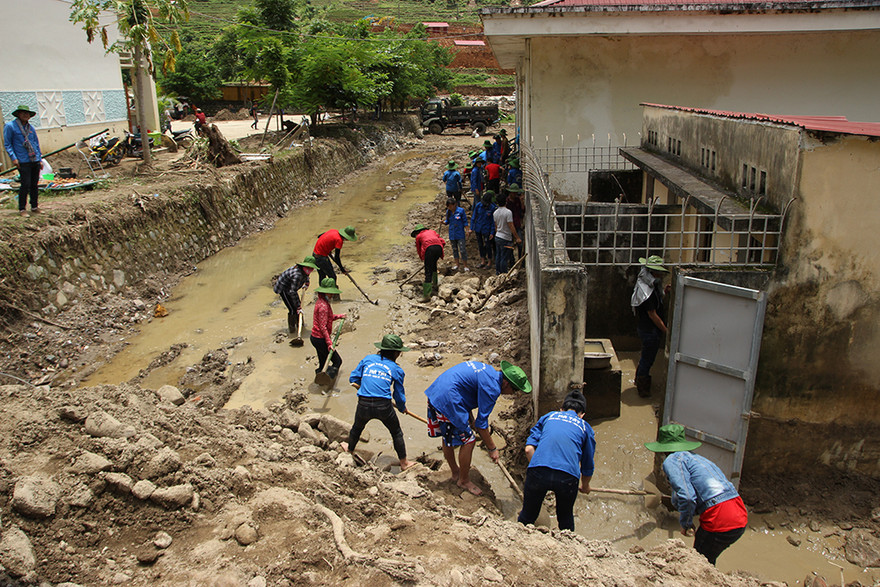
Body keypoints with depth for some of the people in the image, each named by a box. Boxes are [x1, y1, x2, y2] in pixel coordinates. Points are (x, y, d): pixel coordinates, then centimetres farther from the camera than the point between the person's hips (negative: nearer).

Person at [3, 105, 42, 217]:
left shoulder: (31, 127, 14)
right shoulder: (10, 126, -2)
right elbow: (7, 144, -2)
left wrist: (40, 158, 16)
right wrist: (13, 158, -11)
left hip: (35, 160, 5)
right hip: (23, 161, -5)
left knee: (34, 185, 9)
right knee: (25, 185, -8)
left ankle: (34, 207, 20)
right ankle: (22, 209, 1)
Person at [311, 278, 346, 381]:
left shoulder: (320, 301, 8)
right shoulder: (323, 305, -23)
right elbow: (323, 326, -24)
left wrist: (338, 316, 22)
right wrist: (329, 343, -25)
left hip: (315, 337, 10)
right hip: (320, 339, -10)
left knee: (322, 364, 17)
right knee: (337, 361, -1)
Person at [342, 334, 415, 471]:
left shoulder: (368, 359, 9)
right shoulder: (397, 370, 5)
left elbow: (353, 379, 13)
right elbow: (399, 394, 12)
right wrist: (402, 408, 32)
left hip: (363, 405, 2)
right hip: (383, 406, -2)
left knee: (357, 428, 32)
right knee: (396, 433, 20)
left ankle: (350, 449, 57)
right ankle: (404, 463, 30)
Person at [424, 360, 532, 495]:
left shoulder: (488, 370, 12)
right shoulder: (492, 388, -17)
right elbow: (482, 422, -14)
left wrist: (471, 418, 21)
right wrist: (492, 448, -4)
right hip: (448, 401, -10)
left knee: (447, 437, 24)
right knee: (468, 441, 1)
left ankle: (455, 472, 42)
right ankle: (464, 481, 19)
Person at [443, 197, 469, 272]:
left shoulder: (461, 210, -11)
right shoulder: (448, 211, 2)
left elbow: (465, 221, -4)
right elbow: (447, 221, 11)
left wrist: (467, 231, -6)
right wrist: (444, 222, -11)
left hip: (460, 233, -5)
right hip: (452, 234, 5)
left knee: (462, 250, -6)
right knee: (454, 249, 15)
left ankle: (465, 266, 3)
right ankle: (456, 264, 28)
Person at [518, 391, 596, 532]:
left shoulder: (548, 416, 25)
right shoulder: (585, 427, 24)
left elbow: (529, 449, 13)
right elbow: (588, 467, 28)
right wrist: (585, 486, 46)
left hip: (538, 472, 0)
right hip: (567, 476, 0)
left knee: (527, 516, 20)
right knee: (565, 518, 26)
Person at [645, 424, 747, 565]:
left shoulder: (672, 460, -2)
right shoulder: (695, 457, 24)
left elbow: (687, 497, -16)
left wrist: (685, 524, -2)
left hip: (720, 520, -8)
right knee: (707, 564, 25)